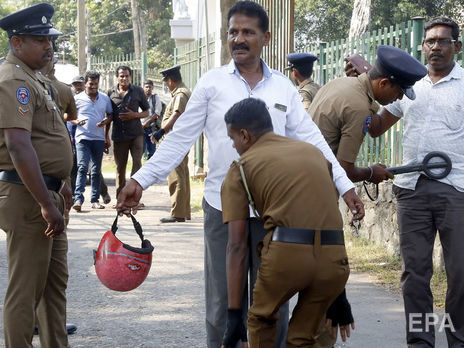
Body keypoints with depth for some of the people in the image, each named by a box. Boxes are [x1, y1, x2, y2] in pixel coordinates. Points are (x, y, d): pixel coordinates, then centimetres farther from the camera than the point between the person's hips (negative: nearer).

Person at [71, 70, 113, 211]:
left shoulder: (105, 98, 11)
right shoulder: (78, 98, 3)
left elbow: (110, 114, 18)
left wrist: (106, 121, -4)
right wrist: (76, 121, -13)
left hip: (99, 138, 3)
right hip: (83, 137, -3)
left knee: (96, 170, 8)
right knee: (82, 167, -15)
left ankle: (95, 199, 13)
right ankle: (78, 199, -21)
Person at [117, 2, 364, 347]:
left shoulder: (283, 87, 6)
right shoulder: (212, 83, 2)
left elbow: (310, 139, 6)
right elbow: (180, 138, 2)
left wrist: (345, 185, 0)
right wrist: (141, 180, -5)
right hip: (223, 206, -1)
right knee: (224, 301, 6)